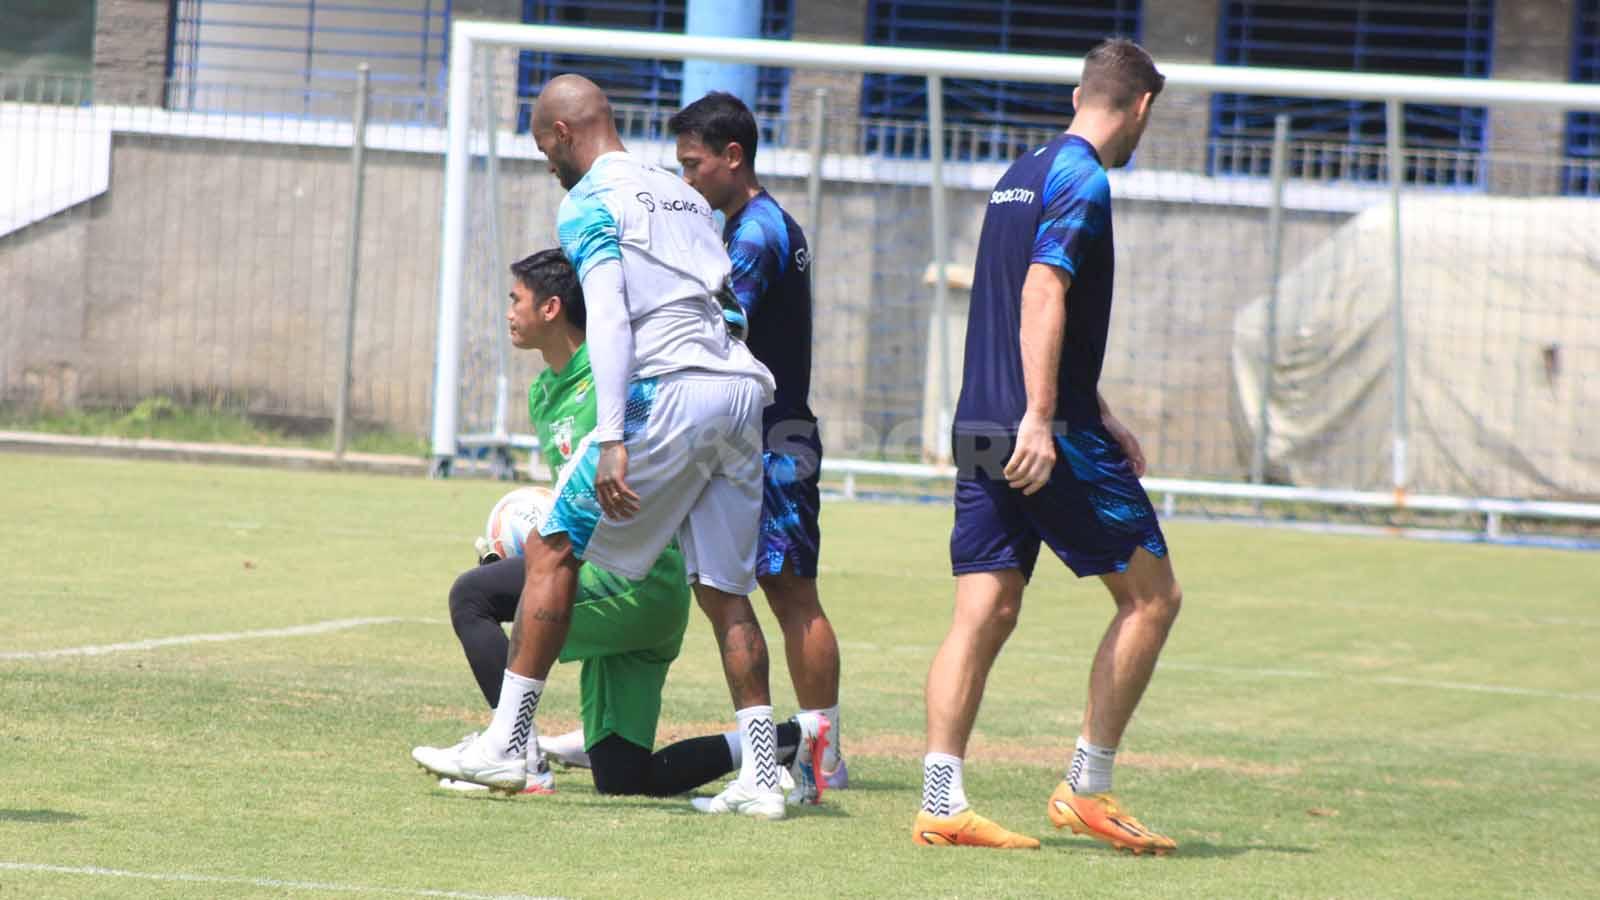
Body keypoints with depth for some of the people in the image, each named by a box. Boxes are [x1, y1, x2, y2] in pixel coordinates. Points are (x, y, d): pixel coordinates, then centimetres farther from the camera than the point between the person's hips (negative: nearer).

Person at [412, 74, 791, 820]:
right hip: (742, 386, 7)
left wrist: (611, 440, -19)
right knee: (725, 589, 10)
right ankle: (761, 777, 4)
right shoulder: (683, 196, 25)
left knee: (553, 549, 3)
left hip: (671, 389, -7)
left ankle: (507, 743, 3)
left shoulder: (589, 202, 1)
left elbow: (608, 316, -12)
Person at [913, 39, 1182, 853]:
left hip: (982, 430, 9)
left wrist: (1099, 420, 33)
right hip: (1049, 436, -9)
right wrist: (1041, 419, -25)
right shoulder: (1082, 182, -9)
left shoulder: (1020, 176, 20)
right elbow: (1043, 294, -20)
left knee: (984, 612, 4)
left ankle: (941, 802, -5)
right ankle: (1085, 789, 0)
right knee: (1151, 595, 2)